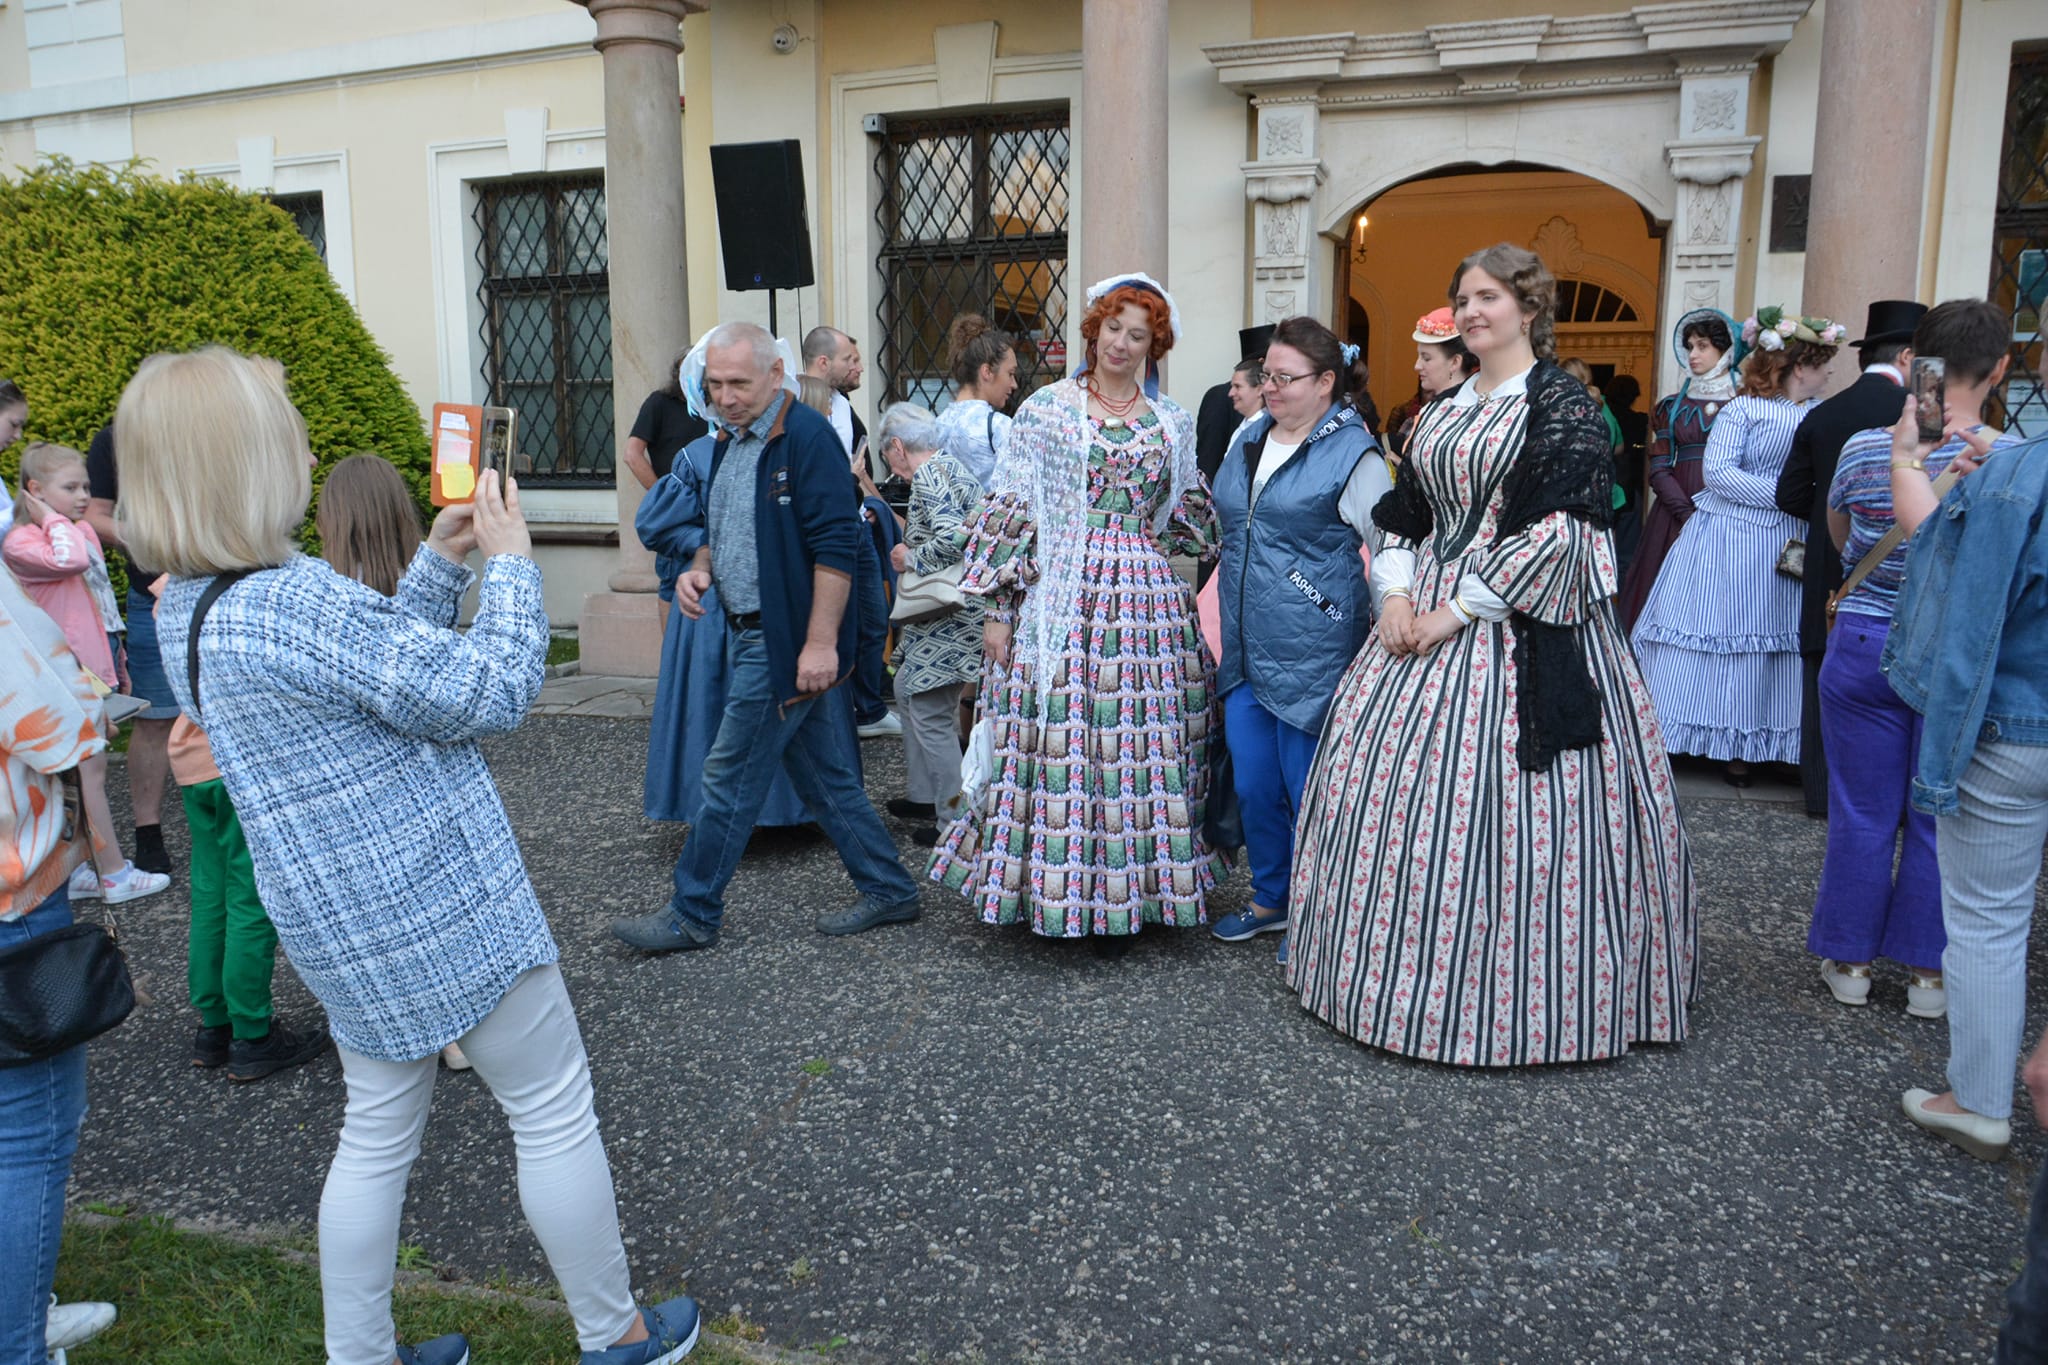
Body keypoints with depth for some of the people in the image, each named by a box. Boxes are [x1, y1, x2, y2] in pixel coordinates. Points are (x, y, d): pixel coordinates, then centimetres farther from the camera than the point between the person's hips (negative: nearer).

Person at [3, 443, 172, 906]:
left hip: (95, 666, 8)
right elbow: (69, 560, -35)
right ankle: (115, 875, 5)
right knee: (90, 771, -2)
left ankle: (79, 871, 20)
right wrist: (53, 519, -17)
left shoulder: (83, 530, 13)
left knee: (86, 771, 12)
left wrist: (115, 661, 23)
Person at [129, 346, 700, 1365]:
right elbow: (490, 690, -22)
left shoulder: (189, 609, 5)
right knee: (553, 1110, 8)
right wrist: (509, 560, -10)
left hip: (344, 926, 9)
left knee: (378, 1132, 21)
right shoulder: (293, 603, -26)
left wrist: (441, 559, 9)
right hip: (438, 909, -9)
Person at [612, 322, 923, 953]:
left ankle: (692, 916, 12)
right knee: (824, 774, 13)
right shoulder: (728, 441, 14)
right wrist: (700, 568, 3)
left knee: (731, 776, -1)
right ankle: (889, 890, 24)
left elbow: (834, 547, -20)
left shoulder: (807, 437, -15)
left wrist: (820, 642, -24)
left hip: (788, 641, -9)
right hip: (751, 635, 9)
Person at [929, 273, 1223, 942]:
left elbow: (1194, 521, 21)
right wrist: (997, 607, -4)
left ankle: (1131, 896, 13)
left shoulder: (1174, 423, 13)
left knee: (1141, 747, 2)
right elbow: (1011, 509, 1)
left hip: (1147, 598, 3)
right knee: (1058, 741, -5)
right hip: (1061, 597, -2)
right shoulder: (1046, 409, 5)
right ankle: (1054, 895, 8)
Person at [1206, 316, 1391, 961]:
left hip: (1313, 653, -7)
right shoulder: (1249, 437, 12)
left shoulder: (1353, 453, -9)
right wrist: (1222, 619, 23)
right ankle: (1270, 901, 33)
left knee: (1307, 790, 4)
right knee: (1252, 786, 14)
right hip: (1247, 648, 7)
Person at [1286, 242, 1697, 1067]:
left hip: (1518, 627, -7)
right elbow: (1403, 516, 16)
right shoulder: (1441, 412, 16)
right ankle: (1401, 977, 20)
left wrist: (1455, 611, -17)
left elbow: (1555, 532, -15)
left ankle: (1519, 1003, 9)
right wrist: (1397, 593, -3)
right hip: (1423, 619, 7)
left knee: (1491, 806, -7)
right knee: (1389, 785, 6)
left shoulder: (1564, 406, -5)